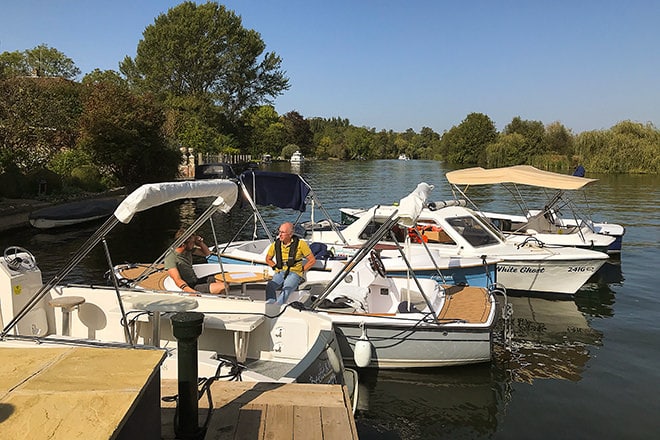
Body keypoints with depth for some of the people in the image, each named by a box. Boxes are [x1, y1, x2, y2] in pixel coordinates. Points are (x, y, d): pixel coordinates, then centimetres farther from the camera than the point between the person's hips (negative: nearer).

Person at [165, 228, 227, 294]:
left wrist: (200, 243, -4)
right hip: (191, 288, -9)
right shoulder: (170, 258, -19)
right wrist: (194, 293, -41)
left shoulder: (188, 250, 3)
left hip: (197, 281, 9)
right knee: (223, 287, -23)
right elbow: (178, 280, -27)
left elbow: (207, 253, 17)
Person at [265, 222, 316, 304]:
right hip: (280, 273, 3)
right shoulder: (275, 244, 8)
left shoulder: (300, 244, -1)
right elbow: (268, 259, 25)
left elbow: (312, 260, 3)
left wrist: (301, 270, -2)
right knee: (270, 286, -31)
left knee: (286, 289, -36)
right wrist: (275, 267, 9)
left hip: (294, 273, -3)